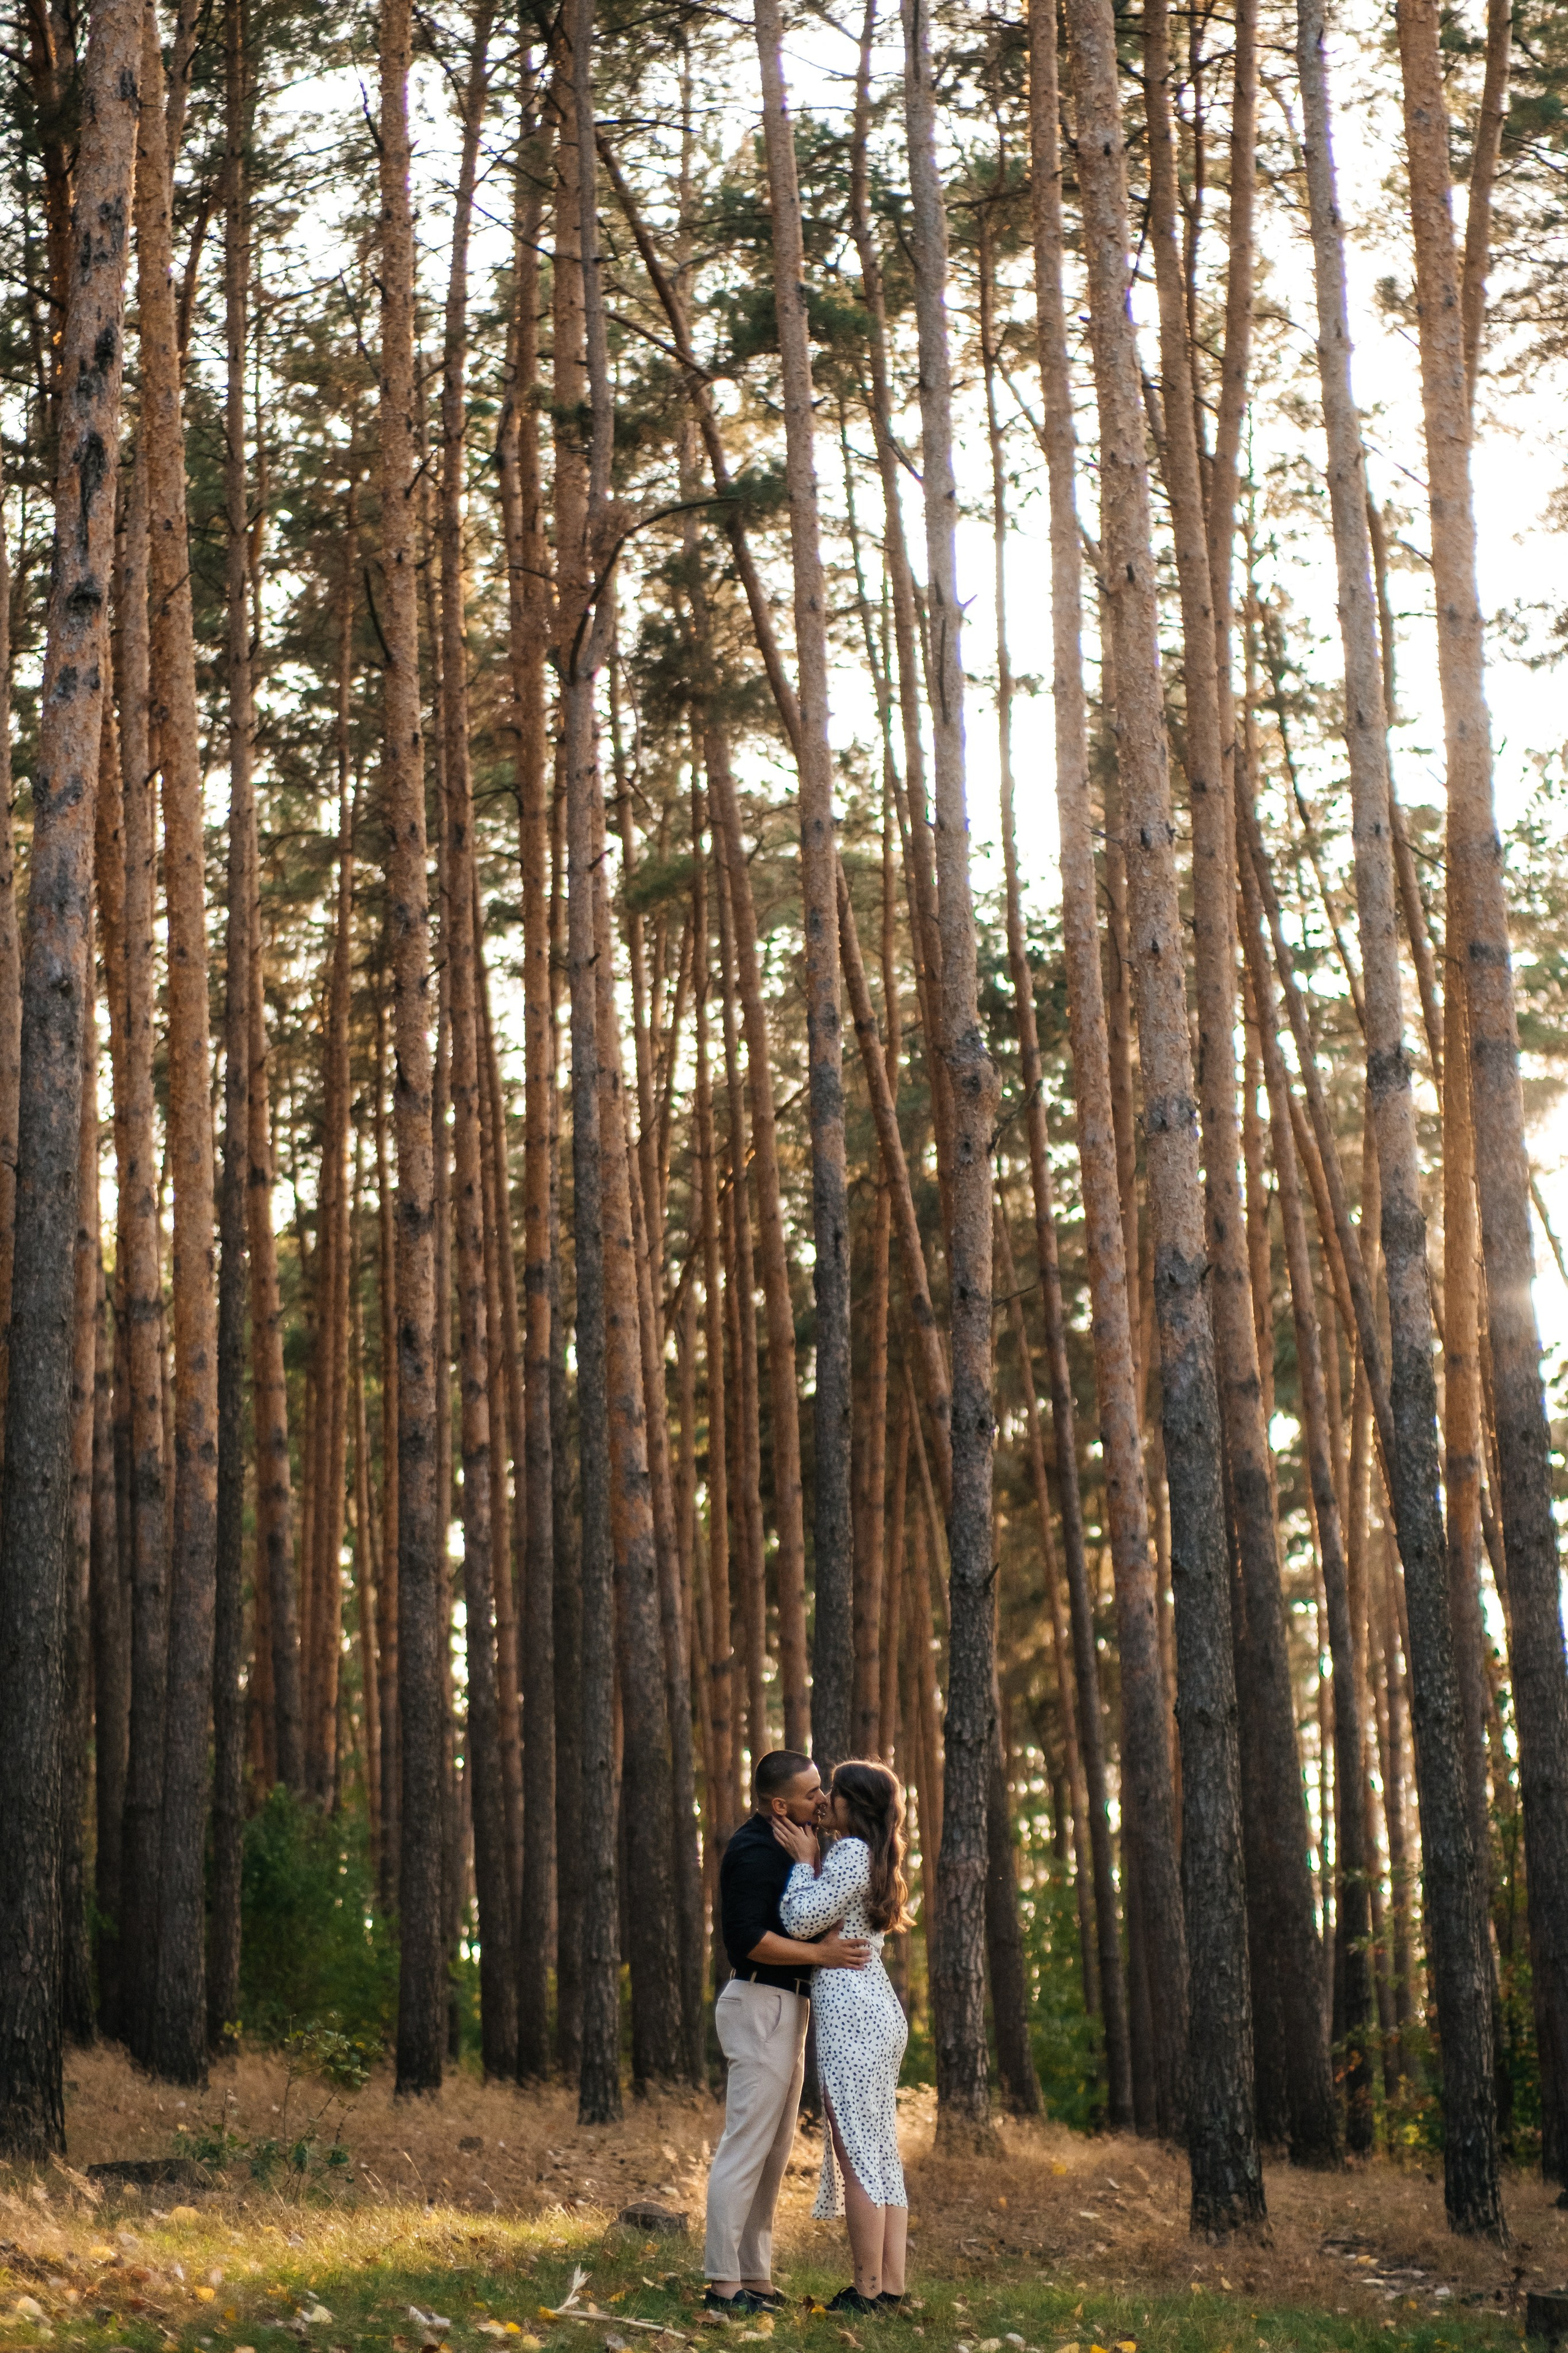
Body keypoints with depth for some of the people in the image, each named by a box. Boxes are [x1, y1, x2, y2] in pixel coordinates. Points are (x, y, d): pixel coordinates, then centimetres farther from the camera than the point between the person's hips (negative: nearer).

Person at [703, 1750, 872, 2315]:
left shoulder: (782, 1845, 16)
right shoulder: (754, 1852, -16)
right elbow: (746, 1938, -24)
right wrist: (821, 1954, -20)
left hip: (785, 2007, 11)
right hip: (761, 2005, -11)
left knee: (773, 2151, 12)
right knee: (747, 2145, -9)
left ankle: (754, 2276, 16)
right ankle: (724, 2281, -7)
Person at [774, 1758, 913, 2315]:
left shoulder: (850, 1852, -11)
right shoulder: (876, 1858, 19)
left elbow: (802, 1921, -14)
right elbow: (826, 1920, 20)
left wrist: (804, 1861, -2)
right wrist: (808, 1856, 12)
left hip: (851, 2013, -10)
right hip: (881, 2010, 10)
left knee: (857, 2151, -6)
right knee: (881, 2153, 9)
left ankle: (868, 2290, -4)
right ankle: (892, 2285, 10)